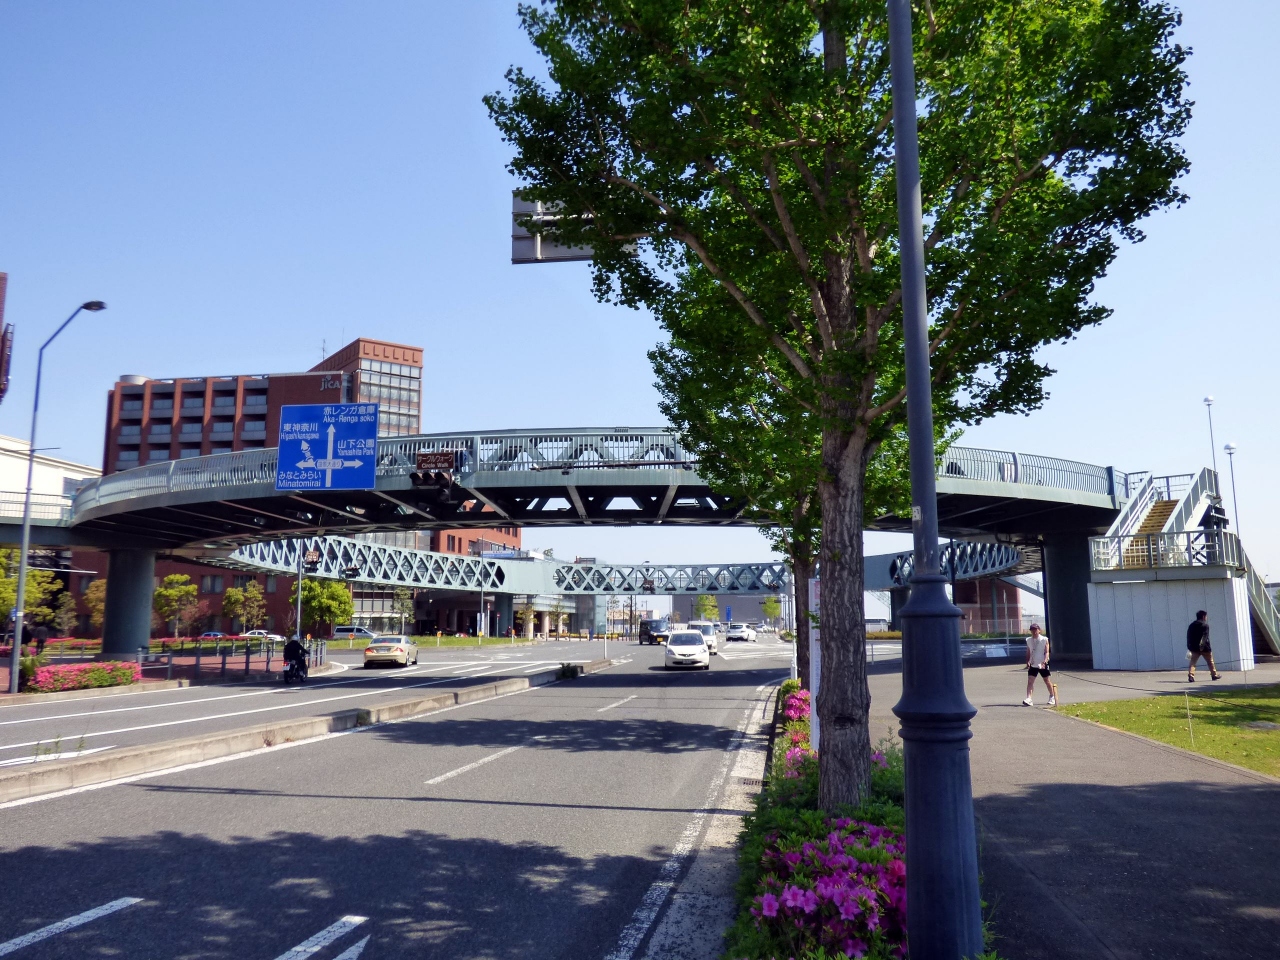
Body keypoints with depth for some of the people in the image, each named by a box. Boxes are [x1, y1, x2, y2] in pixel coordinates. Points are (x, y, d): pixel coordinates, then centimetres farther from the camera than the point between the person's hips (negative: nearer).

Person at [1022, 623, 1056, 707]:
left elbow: (1047, 652, -11)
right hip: (1032, 664, 3)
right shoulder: (1029, 640, 5)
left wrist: (1045, 661, -25)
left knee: (1047, 681, 12)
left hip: (1042, 664, -3)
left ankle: (1052, 697, 32)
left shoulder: (1044, 639, -7)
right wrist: (1028, 662, -1)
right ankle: (1028, 699, -18)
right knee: (1030, 681, -10)